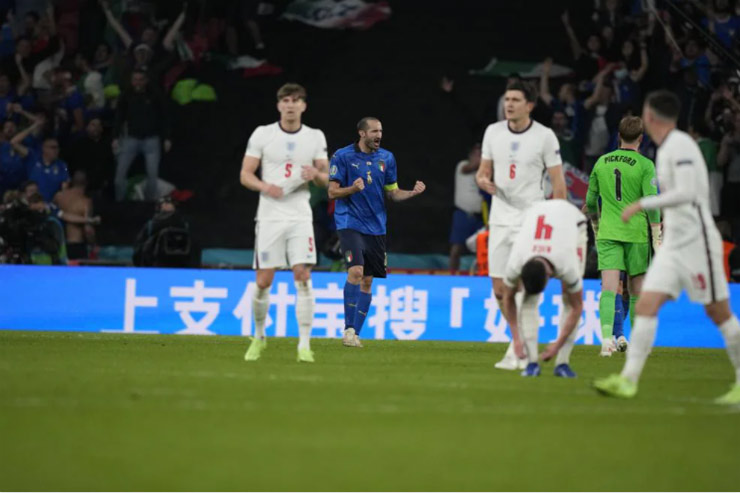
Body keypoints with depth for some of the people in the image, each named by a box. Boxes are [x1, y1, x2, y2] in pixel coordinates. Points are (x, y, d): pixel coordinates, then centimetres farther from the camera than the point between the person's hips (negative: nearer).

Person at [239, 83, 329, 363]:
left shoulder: (315, 137, 6)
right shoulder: (262, 134, 0)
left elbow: (326, 178, 10)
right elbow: (245, 174, 0)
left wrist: (316, 174, -13)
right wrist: (264, 186, -20)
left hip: (300, 216, 1)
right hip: (270, 215, -1)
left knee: (303, 277, -13)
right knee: (263, 281, -1)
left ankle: (304, 345, -11)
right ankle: (259, 336, 23)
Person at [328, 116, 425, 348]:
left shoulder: (386, 158, 8)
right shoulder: (343, 156, -4)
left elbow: (393, 193, 14)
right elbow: (332, 192, -5)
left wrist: (413, 192, -6)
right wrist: (353, 188, -23)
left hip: (376, 227, 5)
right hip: (350, 223, -5)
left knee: (367, 280, 5)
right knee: (356, 270, -21)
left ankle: (355, 333, 12)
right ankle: (348, 329, -14)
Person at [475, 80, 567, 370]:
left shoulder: (545, 136, -6)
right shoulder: (493, 131, 6)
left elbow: (558, 183, -3)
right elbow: (484, 170, 15)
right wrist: (483, 180, -9)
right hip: (500, 218, 4)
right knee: (500, 289, 4)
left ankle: (516, 352, -2)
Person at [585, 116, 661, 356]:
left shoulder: (602, 162, 7)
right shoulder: (645, 165, -5)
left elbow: (591, 201, 15)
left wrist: (596, 228, 31)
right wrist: (657, 237, -7)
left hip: (608, 233, 2)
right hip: (636, 233, -2)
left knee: (609, 288, -7)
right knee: (636, 290, 12)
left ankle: (607, 336, -26)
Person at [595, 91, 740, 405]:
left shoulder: (680, 144, -13)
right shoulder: (666, 148, 14)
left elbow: (687, 192, -23)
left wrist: (642, 205, -20)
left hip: (696, 240, -9)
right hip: (673, 243, 9)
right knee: (646, 306, -4)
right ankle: (628, 380, -10)